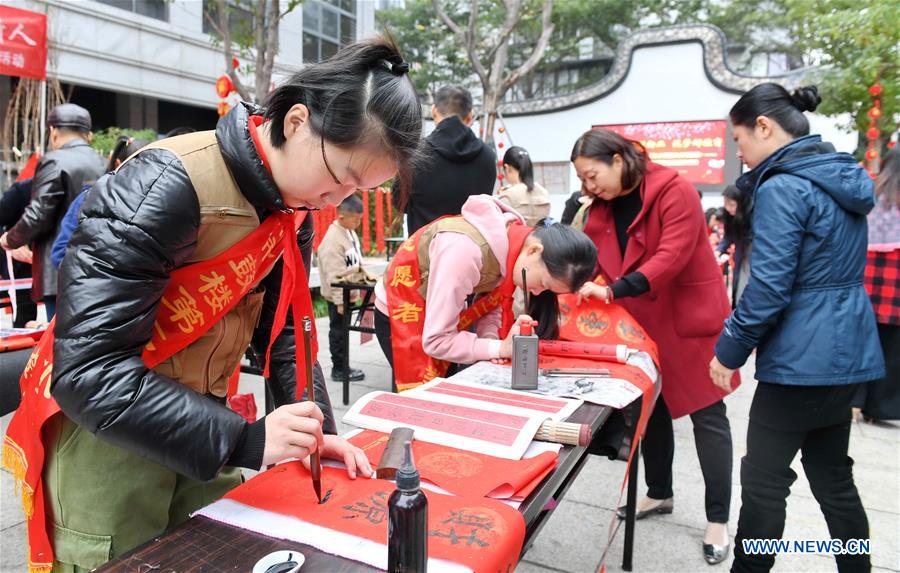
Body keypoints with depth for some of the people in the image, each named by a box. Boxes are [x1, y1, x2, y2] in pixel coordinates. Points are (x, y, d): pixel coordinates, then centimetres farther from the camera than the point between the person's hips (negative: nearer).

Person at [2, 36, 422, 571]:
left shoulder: (296, 204, -3)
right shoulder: (168, 187, -28)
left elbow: (282, 328, 4)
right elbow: (87, 371, -29)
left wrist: (316, 428, -8)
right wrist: (244, 441, -31)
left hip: (200, 424, 7)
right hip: (107, 436, -6)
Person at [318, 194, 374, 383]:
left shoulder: (350, 232, 7)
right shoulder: (333, 240, -23)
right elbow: (335, 275, -24)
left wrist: (364, 275, 13)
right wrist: (340, 301, -23)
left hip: (348, 293, 9)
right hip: (338, 296, -9)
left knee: (342, 331, 17)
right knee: (338, 332, 3)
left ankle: (342, 366, 27)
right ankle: (339, 369, 14)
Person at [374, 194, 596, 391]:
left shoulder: (513, 245, -14)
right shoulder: (466, 251, -38)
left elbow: (490, 304, -3)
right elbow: (435, 340, -34)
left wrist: (490, 339, -21)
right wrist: (500, 348, -32)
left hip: (442, 315, 7)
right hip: (401, 314, -7)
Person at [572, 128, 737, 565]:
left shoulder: (674, 191, -17)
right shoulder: (600, 209, 4)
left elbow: (672, 256, -27)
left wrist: (614, 290, -35)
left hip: (690, 318, -6)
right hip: (641, 325, 7)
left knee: (706, 414, 2)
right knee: (650, 408, 15)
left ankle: (718, 519, 14)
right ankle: (659, 493, 34)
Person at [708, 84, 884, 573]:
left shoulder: (782, 188, -17)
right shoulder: (842, 176, 11)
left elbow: (768, 287, -21)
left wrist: (729, 351, -11)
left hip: (801, 357, -9)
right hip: (847, 349, 9)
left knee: (764, 479, 3)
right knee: (831, 473, 20)